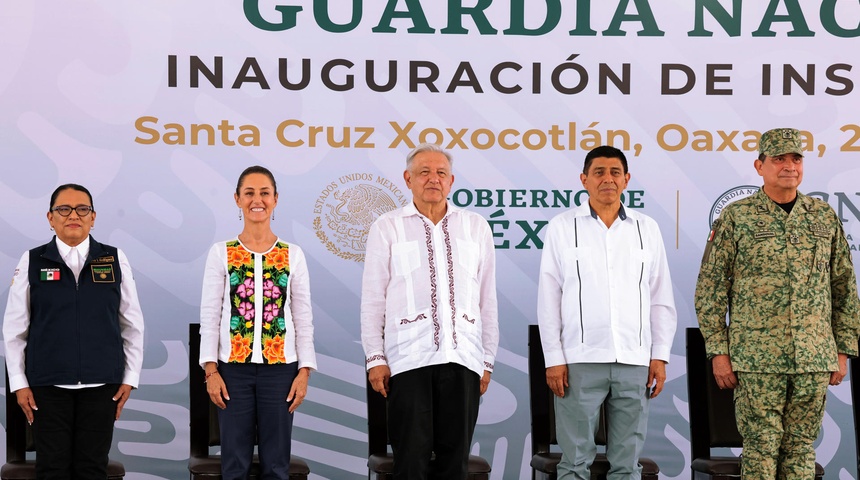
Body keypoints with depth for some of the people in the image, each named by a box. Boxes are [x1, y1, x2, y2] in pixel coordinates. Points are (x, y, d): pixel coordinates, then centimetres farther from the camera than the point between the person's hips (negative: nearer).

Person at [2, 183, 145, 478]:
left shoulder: (115, 259, 4)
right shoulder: (32, 262, 3)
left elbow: (132, 324, 7)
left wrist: (130, 378, 3)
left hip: (101, 384, 0)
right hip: (48, 385, 0)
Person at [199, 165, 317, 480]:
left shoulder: (293, 255, 5)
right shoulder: (221, 253, 3)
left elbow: (303, 318, 5)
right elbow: (210, 316, 1)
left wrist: (304, 371, -2)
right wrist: (211, 370, -6)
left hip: (280, 367, 1)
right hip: (234, 367, -1)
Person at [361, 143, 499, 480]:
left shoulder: (476, 227, 11)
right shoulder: (387, 228, 6)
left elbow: (488, 300, 12)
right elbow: (372, 299, 5)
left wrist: (488, 360, 10)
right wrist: (375, 358, 0)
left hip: (463, 358, 2)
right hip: (409, 359, -2)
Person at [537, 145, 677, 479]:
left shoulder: (647, 229, 10)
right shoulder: (562, 227, 4)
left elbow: (662, 299, 11)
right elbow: (548, 298, 3)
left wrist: (660, 356, 3)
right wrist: (554, 359, -3)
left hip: (635, 362, 2)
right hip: (580, 360, -2)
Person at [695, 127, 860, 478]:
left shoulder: (825, 217, 9)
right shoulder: (736, 218, -1)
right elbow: (710, 288, 0)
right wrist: (718, 352, -5)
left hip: (814, 358, 3)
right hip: (757, 357, -3)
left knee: (801, 449, 7)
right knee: (761, 449, 0)